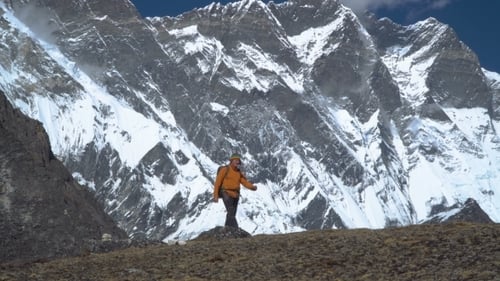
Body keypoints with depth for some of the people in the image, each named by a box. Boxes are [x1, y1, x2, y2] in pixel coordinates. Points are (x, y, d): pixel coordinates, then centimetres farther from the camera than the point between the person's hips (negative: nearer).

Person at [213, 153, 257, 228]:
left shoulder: (239, 172, 12)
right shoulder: (225, 170, -5)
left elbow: (245, 182, 3)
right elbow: (217, 182, -5)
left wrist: (252, 187, -18)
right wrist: (215, 195, -9)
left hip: (235, 196, 7)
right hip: (227, 194, -7)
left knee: (231, 215, 8)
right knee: (231, 213, -19)